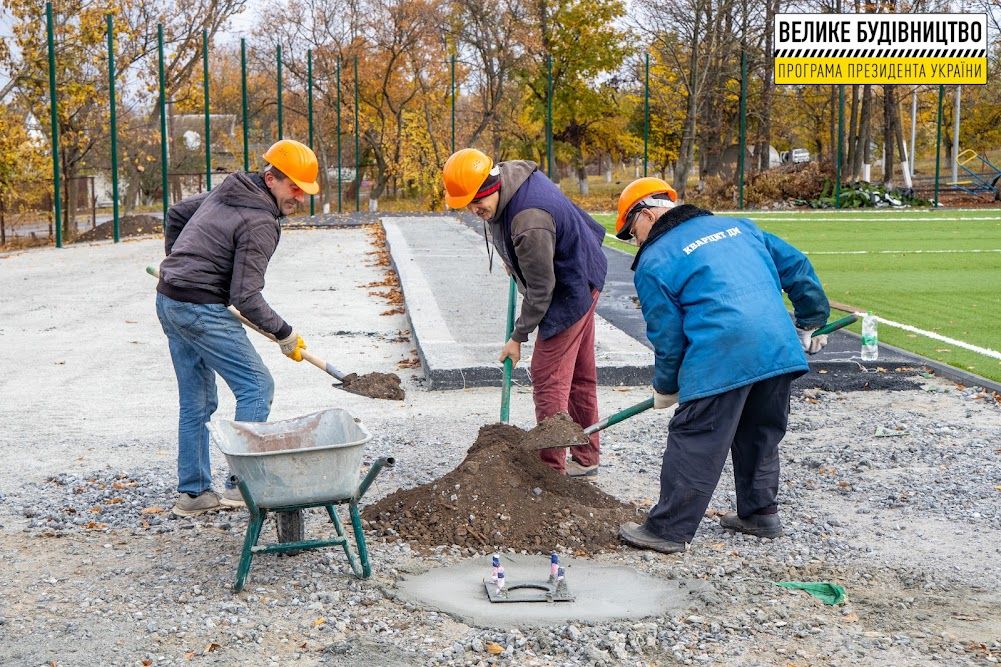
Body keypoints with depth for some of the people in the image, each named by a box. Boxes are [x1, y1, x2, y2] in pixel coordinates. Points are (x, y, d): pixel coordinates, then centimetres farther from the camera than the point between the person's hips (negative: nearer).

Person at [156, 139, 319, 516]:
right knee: (256, 385, -3)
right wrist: (284, 334, -8)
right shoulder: (261, 223, -17)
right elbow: (245, 297, -19)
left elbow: (176, 213, 26)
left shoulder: (227, 191, 12)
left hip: (169, 301, 10)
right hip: (202, 310, -10)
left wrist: (178, 265, 31)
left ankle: (193, 492, 19)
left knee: (196, 401, 14)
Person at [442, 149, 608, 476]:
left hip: (570, 292, -10)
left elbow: (540, 289, -26)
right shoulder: (509, 171, -7)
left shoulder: (530, 222, -35)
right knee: (580, 374, 17)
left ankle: (551, 470, -3)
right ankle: (585, 458, 28)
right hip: (581, 283, 10)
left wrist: (519, 337, -16)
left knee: (549, 378, -8)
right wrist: (514, 263, 21)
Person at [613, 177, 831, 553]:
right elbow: (795, 265, 22)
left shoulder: (654, 261, 4)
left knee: (693, 445, 1)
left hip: (720, 360, -7)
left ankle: (668, 530, 6)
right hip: (780, 349, 7)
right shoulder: (737, 227, 22)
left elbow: (667, 335, 5)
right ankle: (760, 513, 33)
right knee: (760, 436, 23)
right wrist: (810, 322, 31)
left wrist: (665, 388, 20)